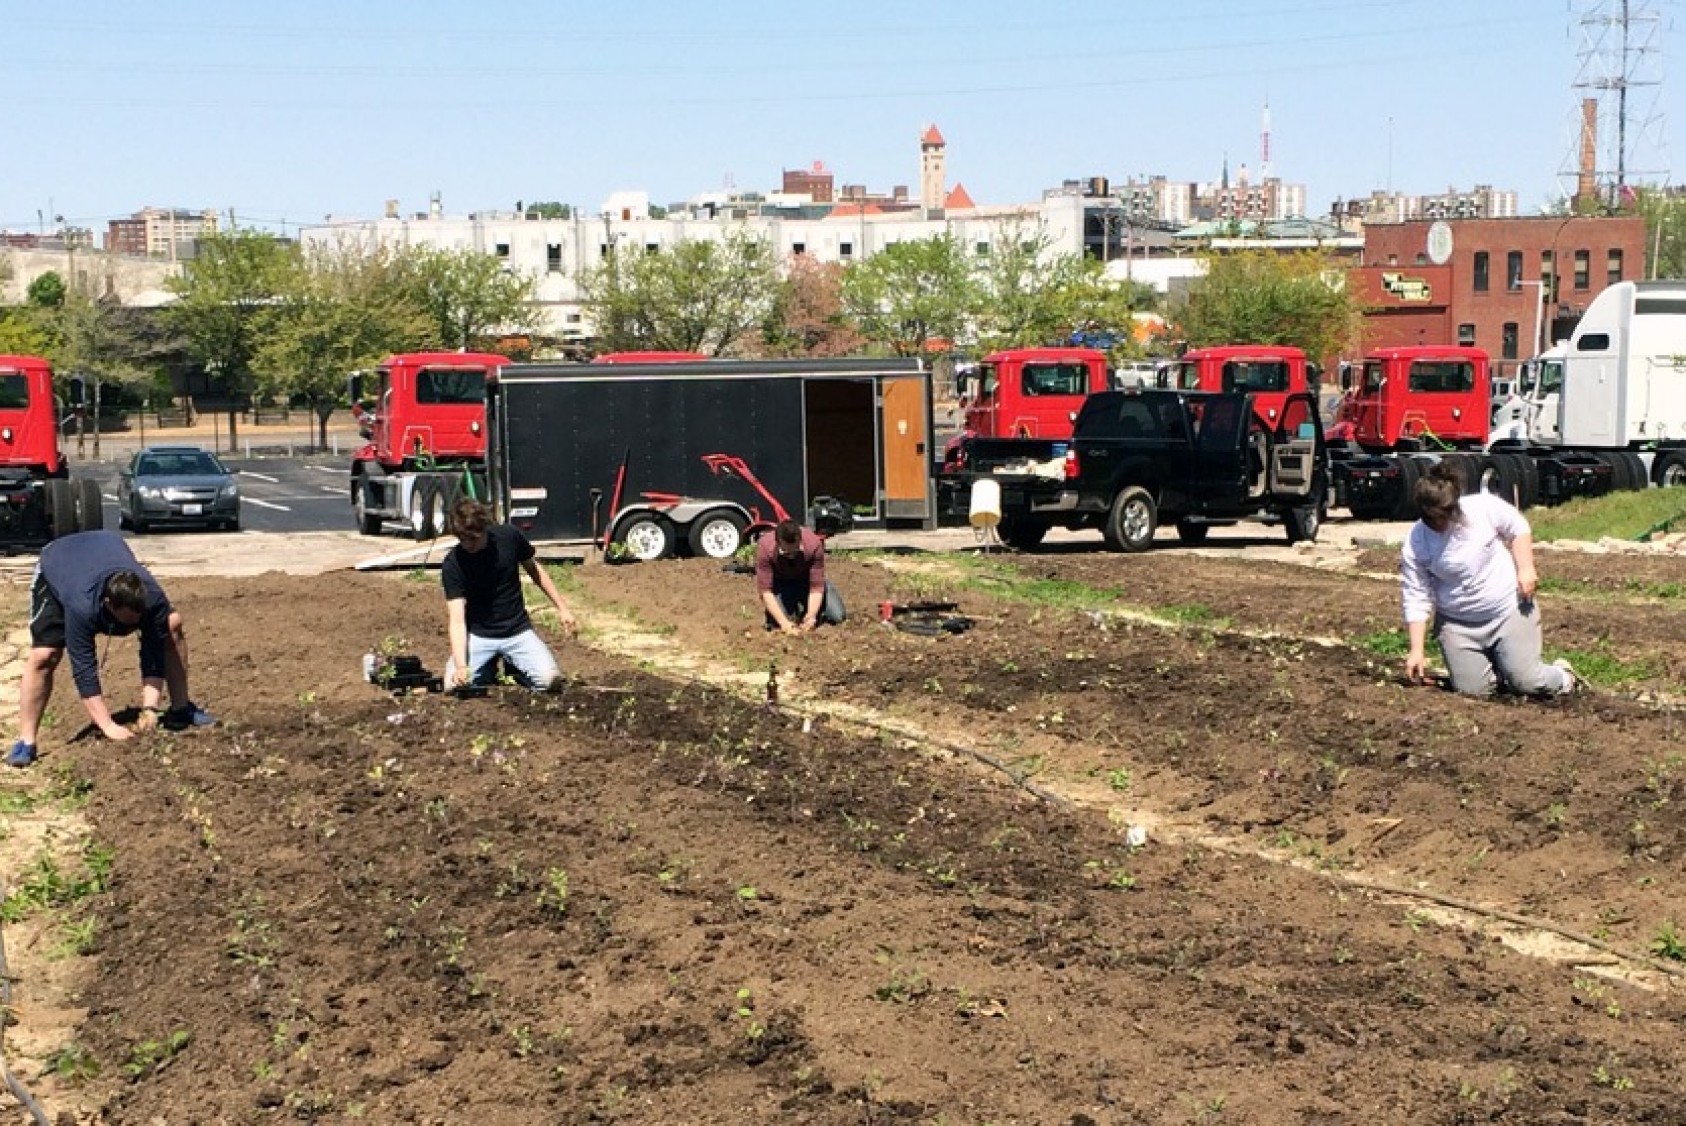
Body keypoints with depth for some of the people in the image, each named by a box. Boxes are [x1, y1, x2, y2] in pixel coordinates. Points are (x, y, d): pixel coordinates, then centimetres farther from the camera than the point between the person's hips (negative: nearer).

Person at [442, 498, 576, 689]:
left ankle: (513, 665, 12)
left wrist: (562, 608, 9)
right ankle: (488, 668, 11)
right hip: (478, 635, 0)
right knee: (454, 685, -23)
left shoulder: (509, 537, -11)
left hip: (517, 631, 1)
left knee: (549, 679, -23)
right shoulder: (452, 566, -17)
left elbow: (534, 570, 9)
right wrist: (460, 666, -36)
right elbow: (457, 619, -22)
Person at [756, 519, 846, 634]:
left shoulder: (814, 544, -34)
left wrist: (811, 616, -42)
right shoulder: (764, 547, -34)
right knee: (775, 623, -24)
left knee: (837, 617, -12)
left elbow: (817, 586, -27)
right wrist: (784, 623, -40)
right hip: (781, 583, -1)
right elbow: (765, 590, -30)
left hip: (807, 579, 1)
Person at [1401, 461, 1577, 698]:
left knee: (1526, 683, -7)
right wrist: (1417, 650, -16)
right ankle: (1496, 670, 27)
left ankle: (1562, 675, 27)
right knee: (1472, 690, -7)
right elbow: (1417, 599, -12)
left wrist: (1526, 569, -9)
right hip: (1458, 625, 1)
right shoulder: (1415, 545, -16)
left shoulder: (1485, 507, -16)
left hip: (1509, 609, -1)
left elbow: (1519, 528, 3)